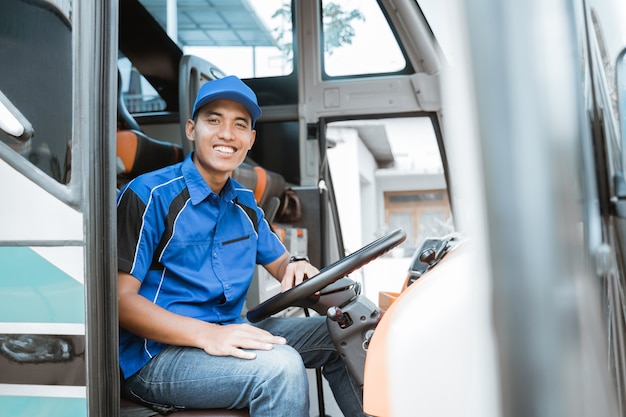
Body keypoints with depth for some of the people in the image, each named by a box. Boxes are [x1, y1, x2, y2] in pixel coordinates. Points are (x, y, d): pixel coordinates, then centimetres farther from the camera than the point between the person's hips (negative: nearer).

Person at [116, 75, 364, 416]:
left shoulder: (244, 204, 11)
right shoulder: (149, 196, -13)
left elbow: (280, 262, 20)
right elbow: (121, 298, -18)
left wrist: (297, 269, -8)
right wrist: (207, 335, -32)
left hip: (230, 333, 8)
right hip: (156, 356, -7)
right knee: (280, 366, -30)